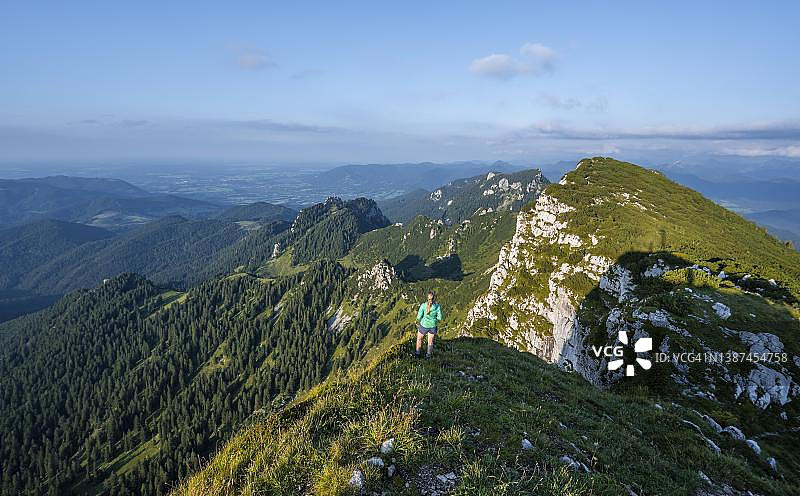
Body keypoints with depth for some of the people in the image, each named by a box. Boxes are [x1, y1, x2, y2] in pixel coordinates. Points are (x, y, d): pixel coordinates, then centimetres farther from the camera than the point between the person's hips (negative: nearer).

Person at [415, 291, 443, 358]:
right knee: (430, 340, 23)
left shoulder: (423, 305, -23)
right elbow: (439, 317, -10)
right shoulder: (437, 306, -19)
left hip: (424, 325, -1)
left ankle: (417, 352, 38)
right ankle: (429, 354, 38)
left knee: (419, 338, 24)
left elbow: (419, 317, -17)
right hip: (433, 325, 2)